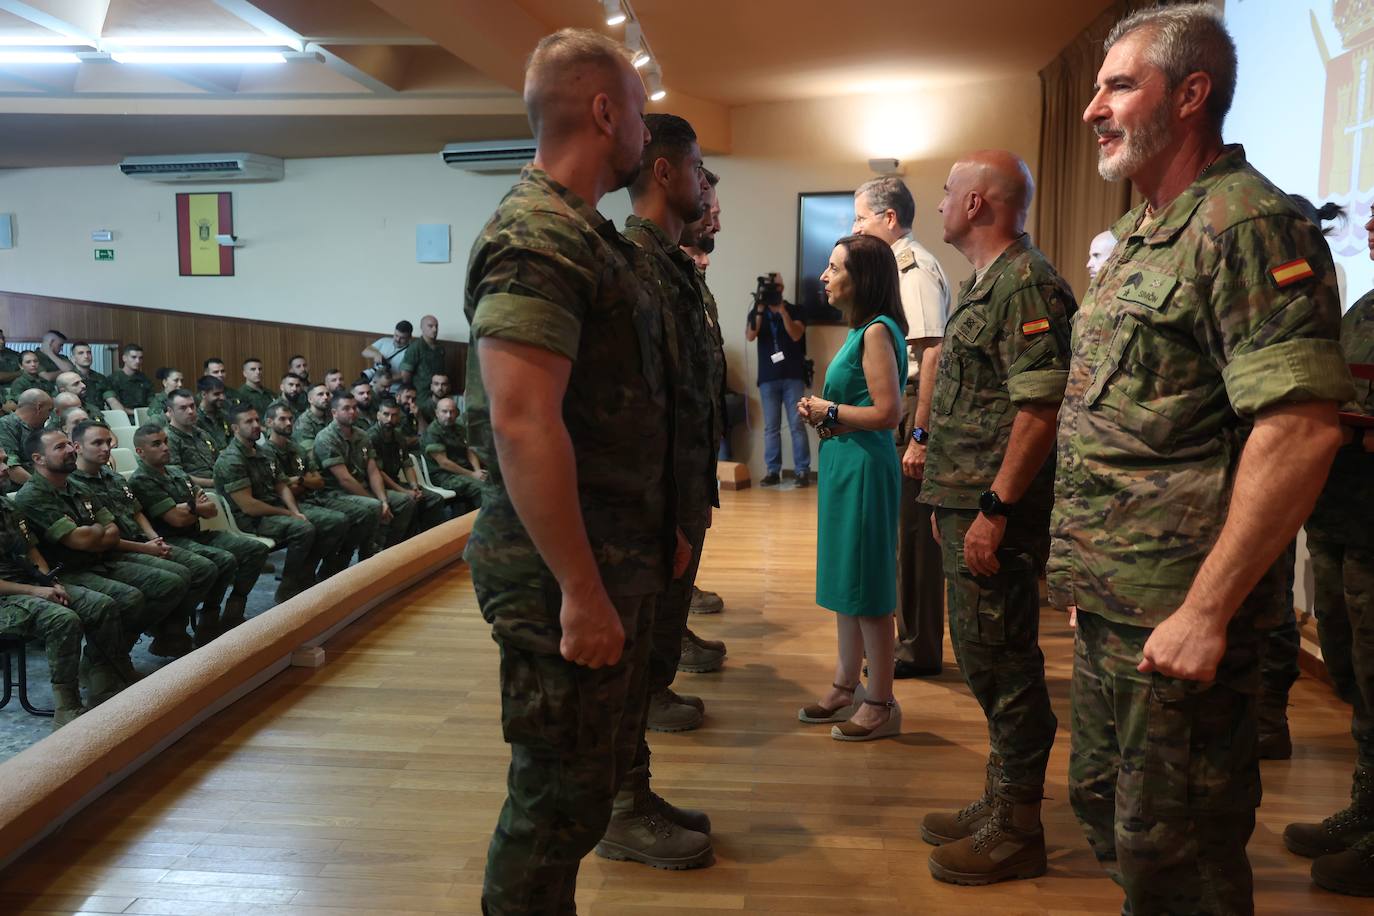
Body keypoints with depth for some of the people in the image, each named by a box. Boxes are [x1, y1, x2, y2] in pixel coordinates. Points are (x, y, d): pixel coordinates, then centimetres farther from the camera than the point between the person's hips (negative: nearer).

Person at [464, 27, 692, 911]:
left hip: (616, 553, 10)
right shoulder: (537, 240, -17)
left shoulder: (588, 234, 15)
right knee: (561, 790, 2)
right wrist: (582, 591, -25)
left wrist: (657, 531, 21)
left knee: (596, 768, 21)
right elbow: (522, 422, -26)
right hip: (567, 569, -10)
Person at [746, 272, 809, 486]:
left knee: (797, 424, -6)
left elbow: (796, 335, -10)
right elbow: (749, 336, -7)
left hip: (793, 376, -2)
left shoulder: (794, 310, 6)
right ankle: (772, 471, 6)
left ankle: (802, 471, -5)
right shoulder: (757, 311, 10)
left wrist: (783, 311, -18)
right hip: (768, 378, 2)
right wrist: (760, 311, -17)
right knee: (771, 427, 2)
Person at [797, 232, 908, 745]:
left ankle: (881, 705, 10)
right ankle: (846, 688, 28)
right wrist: (821, 412, 3)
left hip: (864, 467, -10)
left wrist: (830, 410, -12)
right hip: (843, 464, 10)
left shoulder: (877, 332, -16)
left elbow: (888, 412, -23)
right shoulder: (862, 331, 13)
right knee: (844, 583, 16)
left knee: (865, 588, -1)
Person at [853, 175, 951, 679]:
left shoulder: (916, 268, -13)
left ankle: (919, 651, 10)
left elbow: (932, 355, -22)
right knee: (905, 528, 16)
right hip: (899, 407, 10)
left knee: (912, 529, -2)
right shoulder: (900, 266, 16)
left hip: (912, 409, -10)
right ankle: (912, 638, 29)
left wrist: (919, 435, -24)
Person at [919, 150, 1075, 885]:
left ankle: (1016, 832, 12)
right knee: (985, 660, 17)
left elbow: (1041, 407, -22)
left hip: (996, 511, -10)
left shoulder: (1027, 285, -14)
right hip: (967, 502, 10)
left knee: (1002, 663, -1)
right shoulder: (984, 284, 17)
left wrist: (995, 508, -24)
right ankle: (1000, 804, 31)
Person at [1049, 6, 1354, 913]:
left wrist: (1206, 612, -24)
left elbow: (1303, 429, -24)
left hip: (1175, 616, -9)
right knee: (1106, 811, 21)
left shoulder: (1250, 224, -15)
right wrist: (1088, 567, 17)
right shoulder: (1138, 236, 15)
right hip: (1110, 603, 9)